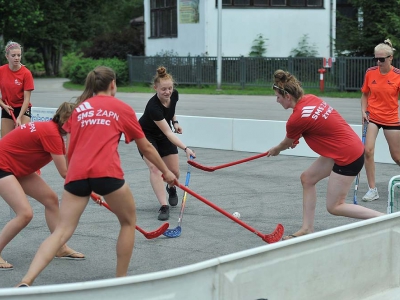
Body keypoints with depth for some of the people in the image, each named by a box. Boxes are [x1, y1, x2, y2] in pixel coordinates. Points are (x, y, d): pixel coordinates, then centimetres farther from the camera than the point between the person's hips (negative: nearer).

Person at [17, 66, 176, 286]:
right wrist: (166, 172, 35)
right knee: (129, 221, 21)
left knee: (62, 232, 1)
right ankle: (121, 280, 23)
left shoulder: (78, 108, 21)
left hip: (77, 174, 3)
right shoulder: (122, 108, 14)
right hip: (106, 172, -3)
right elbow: (146, 148, 22)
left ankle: (25, 283, -15)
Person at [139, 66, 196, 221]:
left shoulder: (174, 95, -19)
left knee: (174, 171, 1)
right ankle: (164, 207, -23)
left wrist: (175, 121, -5)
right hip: (146, 135, -5)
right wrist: (186, 149, -48)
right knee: (154, 167, -25)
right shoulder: (153, 106, -39)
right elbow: (168, 133, -40)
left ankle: (171, 189, 36)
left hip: (163, 134, 5)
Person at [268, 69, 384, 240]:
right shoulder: (311, 99, 1)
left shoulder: (295, 119, -19)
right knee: (307, 178, 14)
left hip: (347, 156, -10)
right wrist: (294, 138, 20)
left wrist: (275, 150, 23)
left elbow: (287, 144, 3)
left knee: (334, 207, 0)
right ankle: (307, 229, 18)